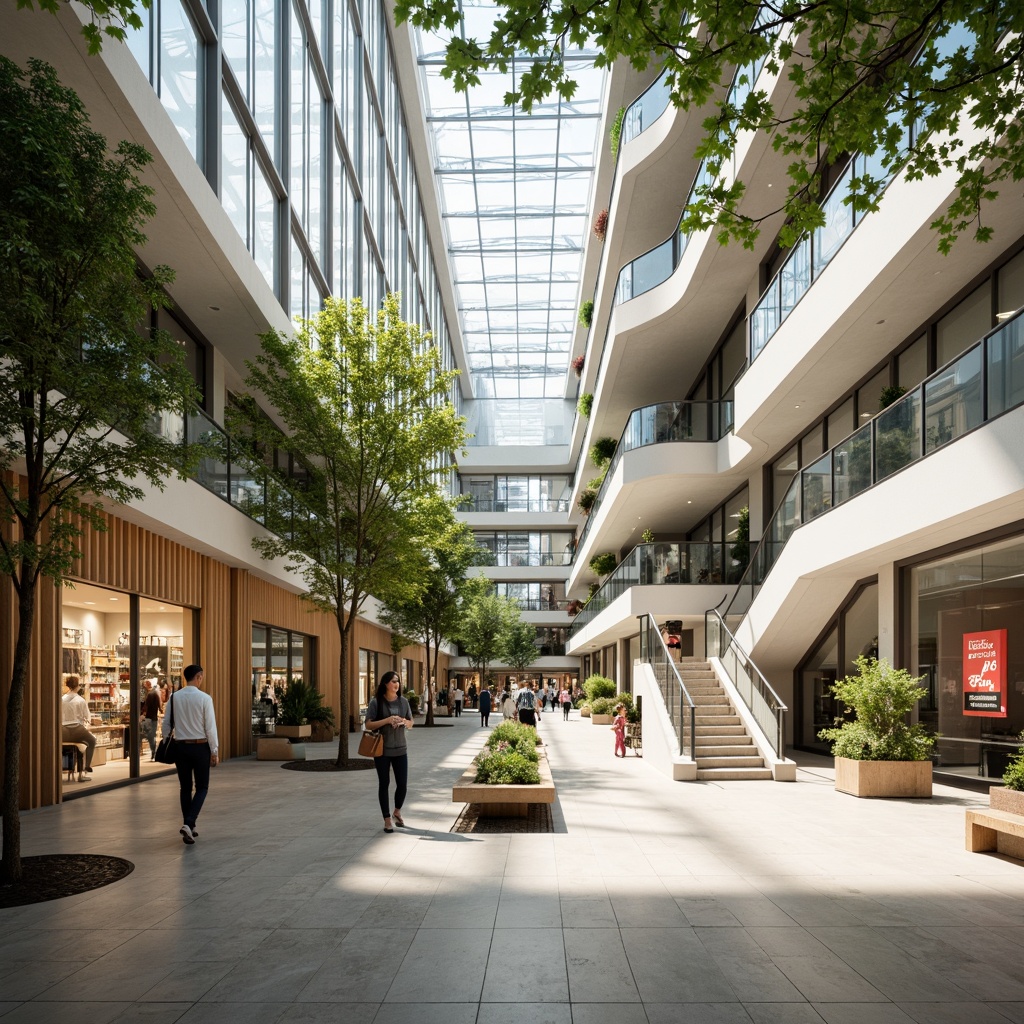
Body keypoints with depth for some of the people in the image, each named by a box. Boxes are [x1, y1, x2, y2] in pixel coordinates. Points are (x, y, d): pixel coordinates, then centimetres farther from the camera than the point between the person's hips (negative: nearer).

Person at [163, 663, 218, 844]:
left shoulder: (174, 697, 1)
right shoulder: (205, 698, -11)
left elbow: (166, 724, 5)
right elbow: (210, 727, -10)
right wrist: (214, 751, -3)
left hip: (180, 747, 4)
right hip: (200, 747, -4)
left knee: (185, 788, 14)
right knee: (202, 787, 8)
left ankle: (189, 829, 19)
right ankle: (188, 823, -11)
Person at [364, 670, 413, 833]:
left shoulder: (403, 701, 4)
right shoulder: (376, 702, -7)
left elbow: (411, 723, 12)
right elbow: (368, 724, -10)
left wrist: (404, 722, -11)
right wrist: (387, 720, -22)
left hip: (400, 750, 3)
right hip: (382, 750, -3)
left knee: (403, 784, 4)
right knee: (384, 784, 4)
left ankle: (397, 812, 31)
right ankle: (387, 819, 15)